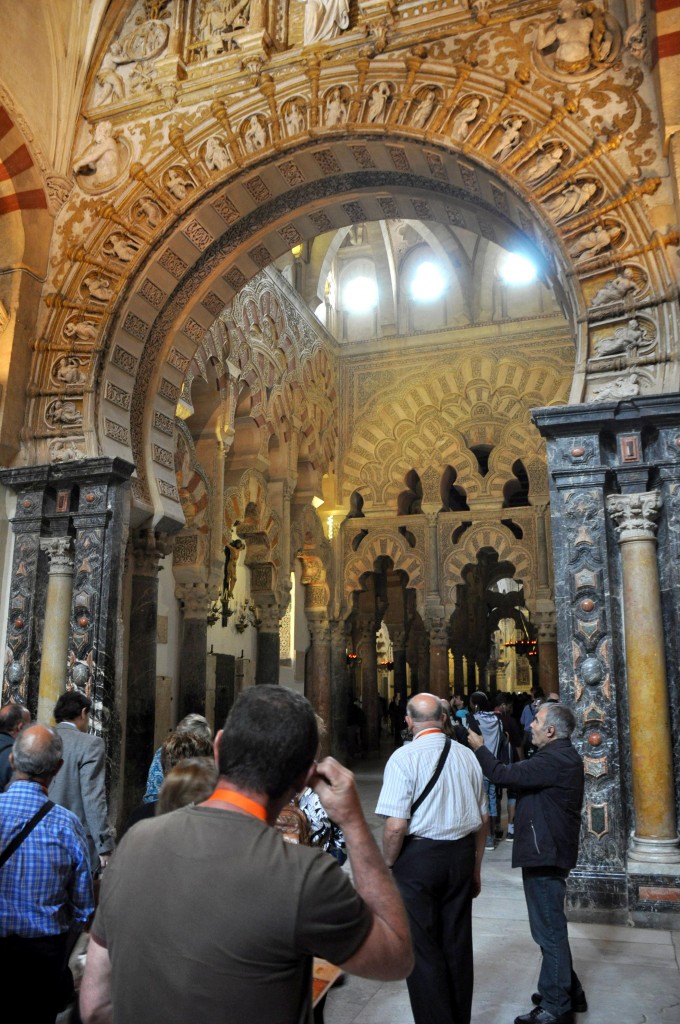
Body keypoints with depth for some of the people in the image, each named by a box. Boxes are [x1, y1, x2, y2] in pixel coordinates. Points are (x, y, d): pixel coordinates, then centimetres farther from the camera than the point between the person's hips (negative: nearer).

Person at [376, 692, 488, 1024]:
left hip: (419, 857, -6)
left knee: (423, 948, 8)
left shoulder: (404, 757, -14)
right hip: (462, 855, 6)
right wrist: (476, 868, 22)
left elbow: (396, 826, -19)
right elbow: (483, 819, 10)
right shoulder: (467, 756, 3)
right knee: (458, 943, 18)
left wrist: (387, 865, -3)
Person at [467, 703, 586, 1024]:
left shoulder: (555, 759, -23)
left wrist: (479, 747, -12)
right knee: (550, 926, 21)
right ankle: (568, 992, 34)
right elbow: (521, 778, 12)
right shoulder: (560, 755, 12)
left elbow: (504, 775, -25)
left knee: (549, 929, 0)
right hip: (547, 850, 11)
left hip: (546, 853, -11)